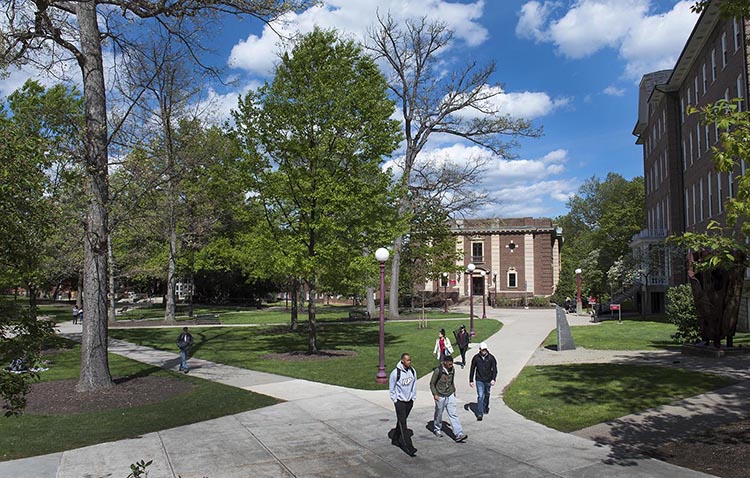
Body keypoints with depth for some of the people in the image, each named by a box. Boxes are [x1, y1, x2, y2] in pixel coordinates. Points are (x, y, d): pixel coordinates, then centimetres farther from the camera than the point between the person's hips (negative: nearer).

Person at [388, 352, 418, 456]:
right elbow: (391, 388, -6)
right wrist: (395, 400, -5)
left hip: (409, 401, 5)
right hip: (400, 402, -5)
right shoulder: (395, 373, -18)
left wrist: (413, 397, 10)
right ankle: (409, 448, -9)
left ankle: (395, 439, 36)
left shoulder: (413, 371, -2)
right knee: (403, 425, -7)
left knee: (401, 422, 18)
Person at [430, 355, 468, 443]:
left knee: (453, 414, -4)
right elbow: (432, 383, -8)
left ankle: (458, 435, -9)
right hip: (440, 396, -4)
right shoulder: (438, 371, -16)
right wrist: (435, 394, -14)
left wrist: (454, 391, 15)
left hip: (450, 396, 4)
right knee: (439, 414, 13)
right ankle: (437, 429, 37)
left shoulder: (452, 370, 0)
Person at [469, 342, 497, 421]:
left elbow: (494, 369, -5)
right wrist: (471, 380, 1)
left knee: (486, 395, 19)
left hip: (488, 380, 1)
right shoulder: (476, 358, -8)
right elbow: (472, 369, 1)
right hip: (479, 380, -1)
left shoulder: (491, 358, -8)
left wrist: (493, 379, -18)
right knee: (480, 396, -10)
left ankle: (486, 408, 45)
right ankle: (480, 414, -8)